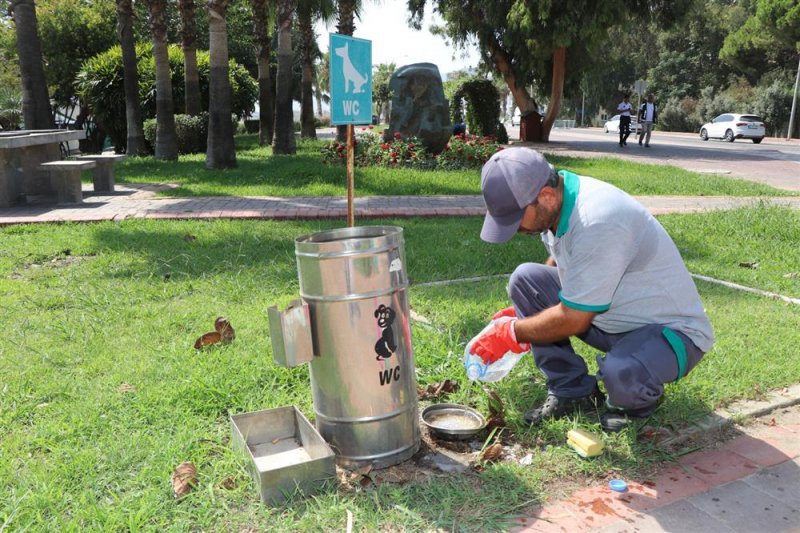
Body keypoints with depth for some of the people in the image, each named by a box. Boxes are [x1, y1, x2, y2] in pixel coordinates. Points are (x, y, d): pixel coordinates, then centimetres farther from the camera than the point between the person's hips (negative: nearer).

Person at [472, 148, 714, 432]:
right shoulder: (556, 205, -6)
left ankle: (638, 401, 2)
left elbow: (573, 320, -26)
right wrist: (524, 311, 5)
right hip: (610, 317, 8)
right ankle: (572, 391, 3)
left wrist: (513, 332, -13)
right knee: (524, 277, -6)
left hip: (672, 332, -8)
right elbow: (559, 266, 15)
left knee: (619, 372, -39)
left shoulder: (597, 220, -33)